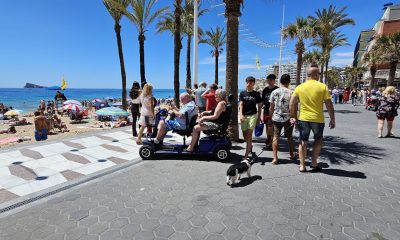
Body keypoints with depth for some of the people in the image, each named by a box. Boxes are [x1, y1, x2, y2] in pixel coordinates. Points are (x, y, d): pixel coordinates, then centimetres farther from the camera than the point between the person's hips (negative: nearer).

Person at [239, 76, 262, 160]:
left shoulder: (256, 94, 3)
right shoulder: (242, 93, 5)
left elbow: (259, 106, 8)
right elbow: (240, 104, -4)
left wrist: (259, 118, 6)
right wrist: (241, 114, -20)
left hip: (253, 115, -2)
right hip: (244, 116, 2)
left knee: (249, 134, -8)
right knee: (245, 135, 10)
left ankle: (246, 154, -2)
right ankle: (250, 145, 42)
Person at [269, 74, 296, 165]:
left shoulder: (274, 92, 0)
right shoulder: (291, 93, -7)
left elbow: (271, 108, 2)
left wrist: (271, 117, 13)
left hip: (276, 118, 1)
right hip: (288, 118, -1)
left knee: (275, 137, 5)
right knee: (289, 137, 17)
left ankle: (275, 158, 2)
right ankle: (292, 155, 35)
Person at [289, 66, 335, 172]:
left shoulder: (299, 87, 2)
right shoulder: (323, 87, -5)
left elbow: (292, 103, 1)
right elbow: (329, 105, -6)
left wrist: (292, 117, 9)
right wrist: (332, 119, 2)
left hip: (303, 118, 2)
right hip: (318, 119, -2)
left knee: (303, 142, 11)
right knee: (318, 140, 21)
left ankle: (302, 165, 13)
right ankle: (314, 162, 23)